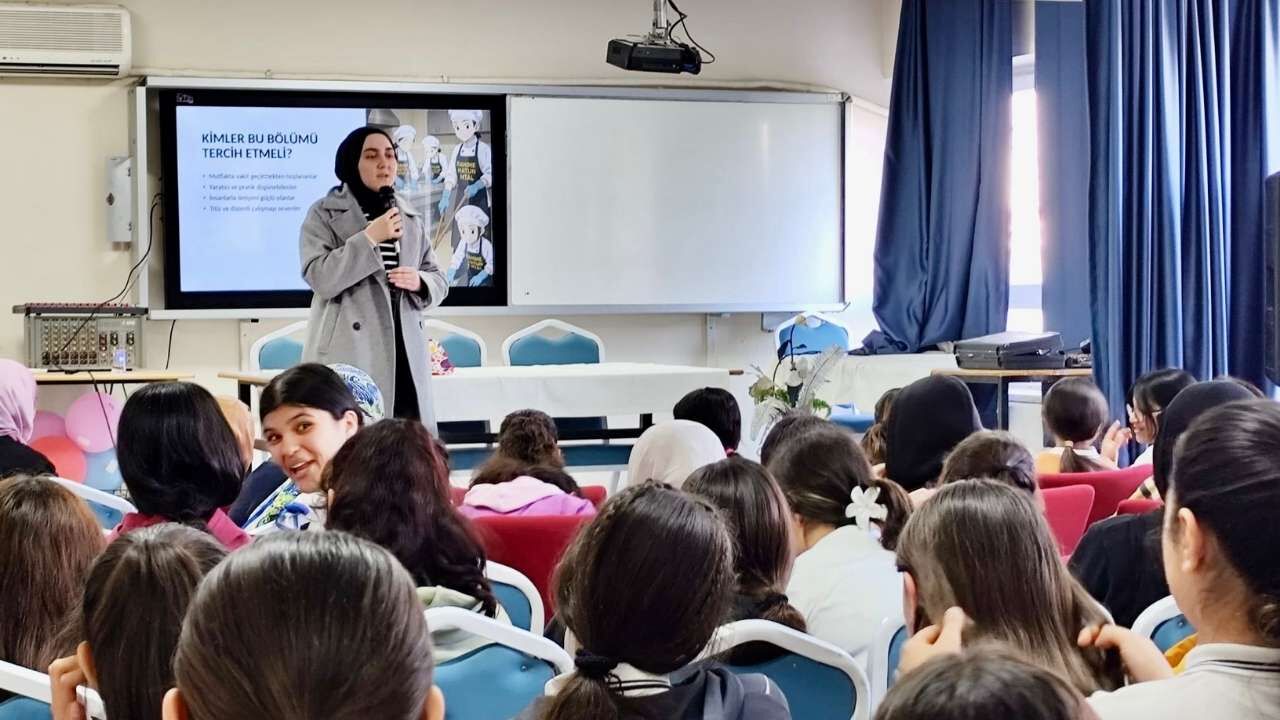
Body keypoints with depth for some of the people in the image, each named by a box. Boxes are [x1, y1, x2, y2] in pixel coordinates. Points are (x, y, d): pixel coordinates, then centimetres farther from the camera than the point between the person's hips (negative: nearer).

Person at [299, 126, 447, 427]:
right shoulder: (325, 214, 2)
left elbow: (439, 280, 19)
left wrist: (419, 283, -4)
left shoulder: (412, 218, 17)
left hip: (404, 354, 5)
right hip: (348, 356, -5)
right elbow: (320, 278, -11)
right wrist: (368, 238, -15)